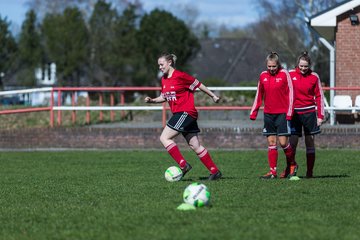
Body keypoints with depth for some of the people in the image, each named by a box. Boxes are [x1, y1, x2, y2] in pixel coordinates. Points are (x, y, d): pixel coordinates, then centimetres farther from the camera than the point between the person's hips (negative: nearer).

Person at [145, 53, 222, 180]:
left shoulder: (180, 76, -13)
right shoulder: (164, 80, 12)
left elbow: (198, 85, -5)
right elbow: (164, 97, 22)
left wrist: (213, 96, 3)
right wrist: (152, 100, 4)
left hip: (186, 112, -8)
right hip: (178, 114, 8)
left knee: (164, 138, -13)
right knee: (195, 145, 8)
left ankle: (183, 165, -11)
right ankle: (215, 171, 12)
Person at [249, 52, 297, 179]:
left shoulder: (284, 74, -5)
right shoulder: (263, 76, 7)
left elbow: (290, 93, -4)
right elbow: (259, 95, 15)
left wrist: (289, 113, -10)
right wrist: (253, 112, 13)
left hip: (282, 113, -4)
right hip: (268, 114, 4)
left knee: (283, 142, -8)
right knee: (271, 142, 3)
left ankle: (292, 164, 16)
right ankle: (273, 171, 6)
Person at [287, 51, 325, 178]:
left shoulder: (314, 77, 0)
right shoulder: (290, 75, 0)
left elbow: (319, 96, 4)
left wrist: (320, 116, 0)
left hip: (309, 112, 0)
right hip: (294, 113, 0)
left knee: (310, 142, 2)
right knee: (292, 141, -3)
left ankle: (309, 171, 6)